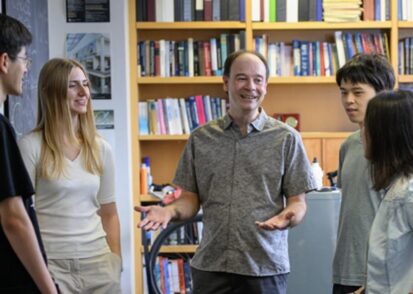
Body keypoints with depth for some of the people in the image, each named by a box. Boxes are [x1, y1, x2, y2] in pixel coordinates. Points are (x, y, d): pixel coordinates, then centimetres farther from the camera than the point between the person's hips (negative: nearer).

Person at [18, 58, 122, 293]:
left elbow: (109, 213, 12)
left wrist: (116, 261, 5)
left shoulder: (101, 149, 8)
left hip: (98, 261, 4)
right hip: (51, 263, -3)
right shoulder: (31, 146, -4)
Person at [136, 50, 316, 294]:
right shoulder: (200, 138, 5)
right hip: (210, 266, 2)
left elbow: (298, 202, -1)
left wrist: (287, 217, -22)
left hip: (266, 267, -2)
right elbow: (191, 199, 8)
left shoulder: (286, 138, -1)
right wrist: (170, 211, -12)